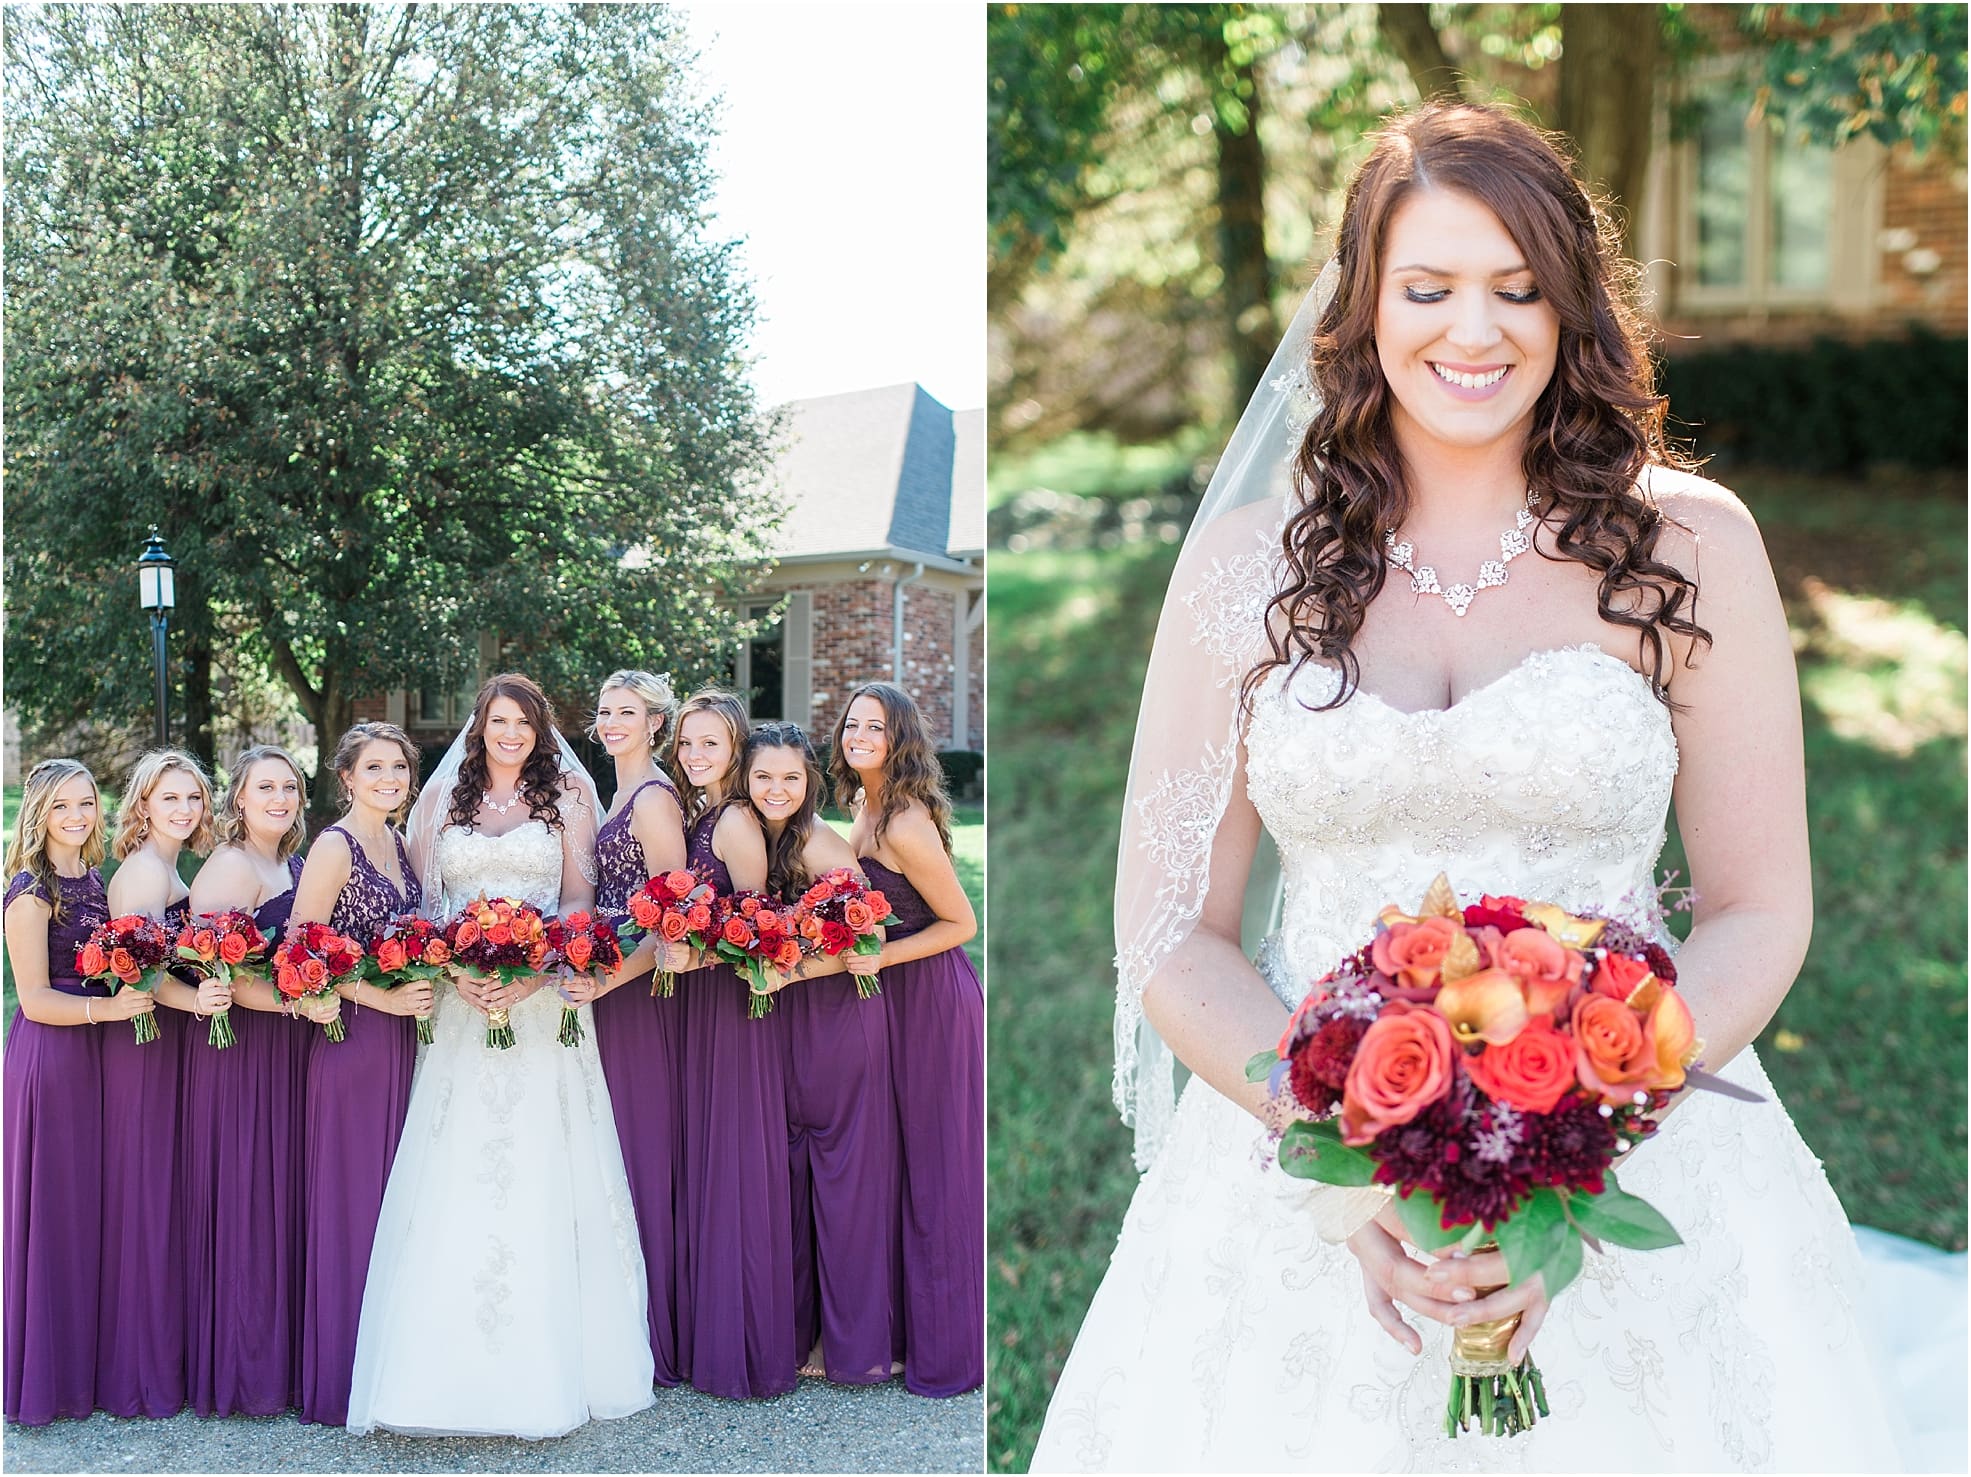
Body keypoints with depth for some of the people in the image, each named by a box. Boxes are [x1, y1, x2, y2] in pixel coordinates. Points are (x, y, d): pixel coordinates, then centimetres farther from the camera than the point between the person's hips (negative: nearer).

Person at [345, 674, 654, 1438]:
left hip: (544, 1001, -2)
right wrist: (455, 971, -11)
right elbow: (422, 902, 7)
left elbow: (579, 898, 2)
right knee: (453, 1180, -3)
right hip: (460, 1003, 2)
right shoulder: (442, 799, 14)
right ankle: (452, 1371, 3)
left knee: (541, 1176, -4)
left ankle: (546, 1367, 4)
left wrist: (532, 971, -14)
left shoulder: (568, 793, 9)